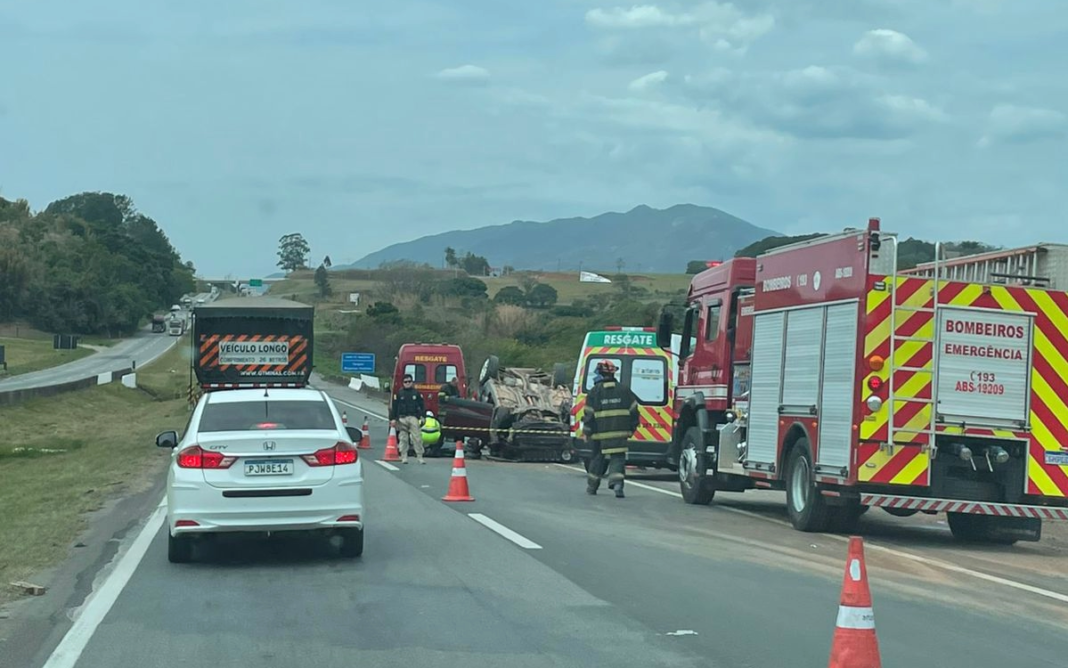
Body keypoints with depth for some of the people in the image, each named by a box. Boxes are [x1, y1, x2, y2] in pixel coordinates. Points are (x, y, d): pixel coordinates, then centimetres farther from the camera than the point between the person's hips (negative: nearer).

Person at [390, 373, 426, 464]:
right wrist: (393, 418, 2)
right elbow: (394, 407, 8)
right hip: (402, 418, 0)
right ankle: (404, 457, 8)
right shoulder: (399, 393, 8)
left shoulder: (416, 393, 9)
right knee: (403, 438, 1)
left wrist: (423, 417, 0)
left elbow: (422, 405, 10)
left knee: (417, 438, -7)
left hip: (413, 417, 0)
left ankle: (420, 457, -4)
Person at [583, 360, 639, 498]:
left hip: (601, 433, 0)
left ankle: (592, 486, 24)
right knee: (618, 458, 0)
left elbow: (589, 414, -2)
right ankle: (617, 482, -21)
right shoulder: (624, 389, 5)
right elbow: (633, 410, 8)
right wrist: (631, 428, 17)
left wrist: (587, 431, 5)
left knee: (598, 458, 14)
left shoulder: (595, 391, -2)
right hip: (620, 433, 0)